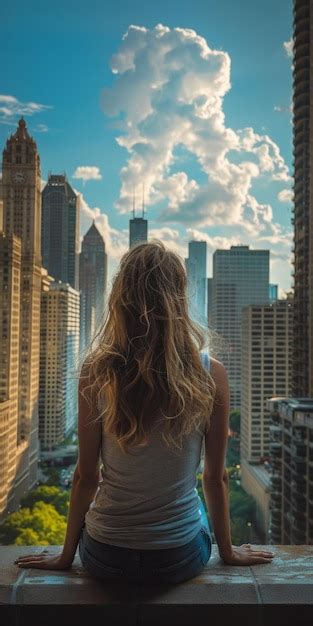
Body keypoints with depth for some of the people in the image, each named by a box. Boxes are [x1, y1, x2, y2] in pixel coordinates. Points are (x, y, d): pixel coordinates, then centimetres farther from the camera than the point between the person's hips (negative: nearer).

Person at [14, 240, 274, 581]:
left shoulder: (96, 371, -15)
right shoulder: (211, 374, -15)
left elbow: (85, 476, -8)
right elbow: (216, 478, -5)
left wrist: (66, 555, 7)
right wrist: (228, 551, 11)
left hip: (105, 559, 1)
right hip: (181, 560, 0)